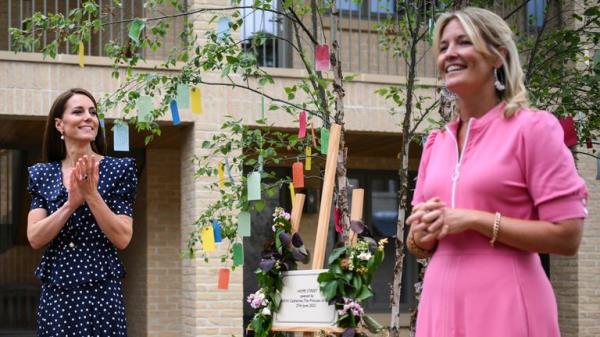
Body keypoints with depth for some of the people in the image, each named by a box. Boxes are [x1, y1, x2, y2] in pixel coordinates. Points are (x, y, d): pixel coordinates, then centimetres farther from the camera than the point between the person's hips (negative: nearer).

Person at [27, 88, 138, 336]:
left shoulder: (119, 169, -1)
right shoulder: (41, 174, 7)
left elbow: (122, 239, -7)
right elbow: (35, 239, -3)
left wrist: (91, 194, -16)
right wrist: (71, 203, -15)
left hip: (102, 292, -2)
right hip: (54, 294, 2)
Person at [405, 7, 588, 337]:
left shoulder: (532, 128, -5)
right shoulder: (436, 143, 12)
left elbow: (567, 236, -11)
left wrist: (474, 220, -14)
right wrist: (422, 234, -3)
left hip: (504, 307, -5)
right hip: (441, 304, 5)